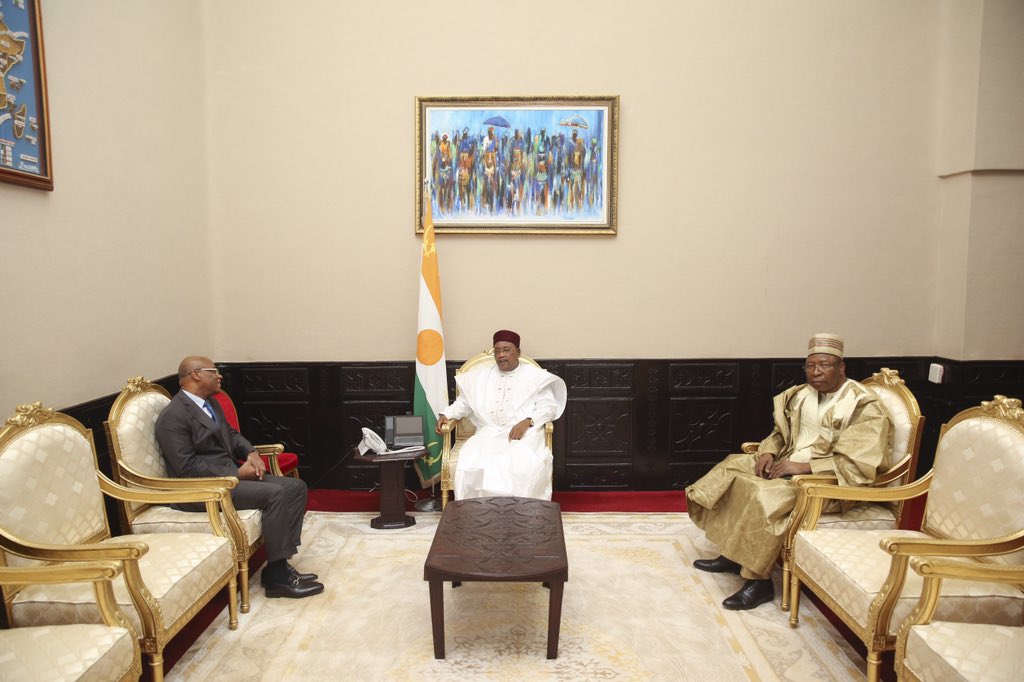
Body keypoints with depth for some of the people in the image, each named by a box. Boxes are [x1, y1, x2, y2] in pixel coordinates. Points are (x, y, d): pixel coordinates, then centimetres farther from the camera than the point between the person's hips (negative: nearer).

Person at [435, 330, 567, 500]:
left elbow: (548, 407, 1)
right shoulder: (481, 374, 19)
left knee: (526, 465, -34)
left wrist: (526, 422, -16)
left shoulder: (535, 376, 9)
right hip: (489, 432, 3)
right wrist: (445, 414, 2)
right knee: (470, 462, -28)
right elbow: (464, 402, 21)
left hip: (525, 432, -2)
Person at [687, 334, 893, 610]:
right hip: (788, 465, 9)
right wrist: (768, 452, -3)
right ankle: (732, 555, 6)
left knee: (765, 497, -31)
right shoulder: (802, 395, 6)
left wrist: (802, 466, -26)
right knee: (732, 469, -1)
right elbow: (781, 432, 19)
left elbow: (857, 465, -23)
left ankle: (759, 580, -15)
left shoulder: (866, 408, -15)